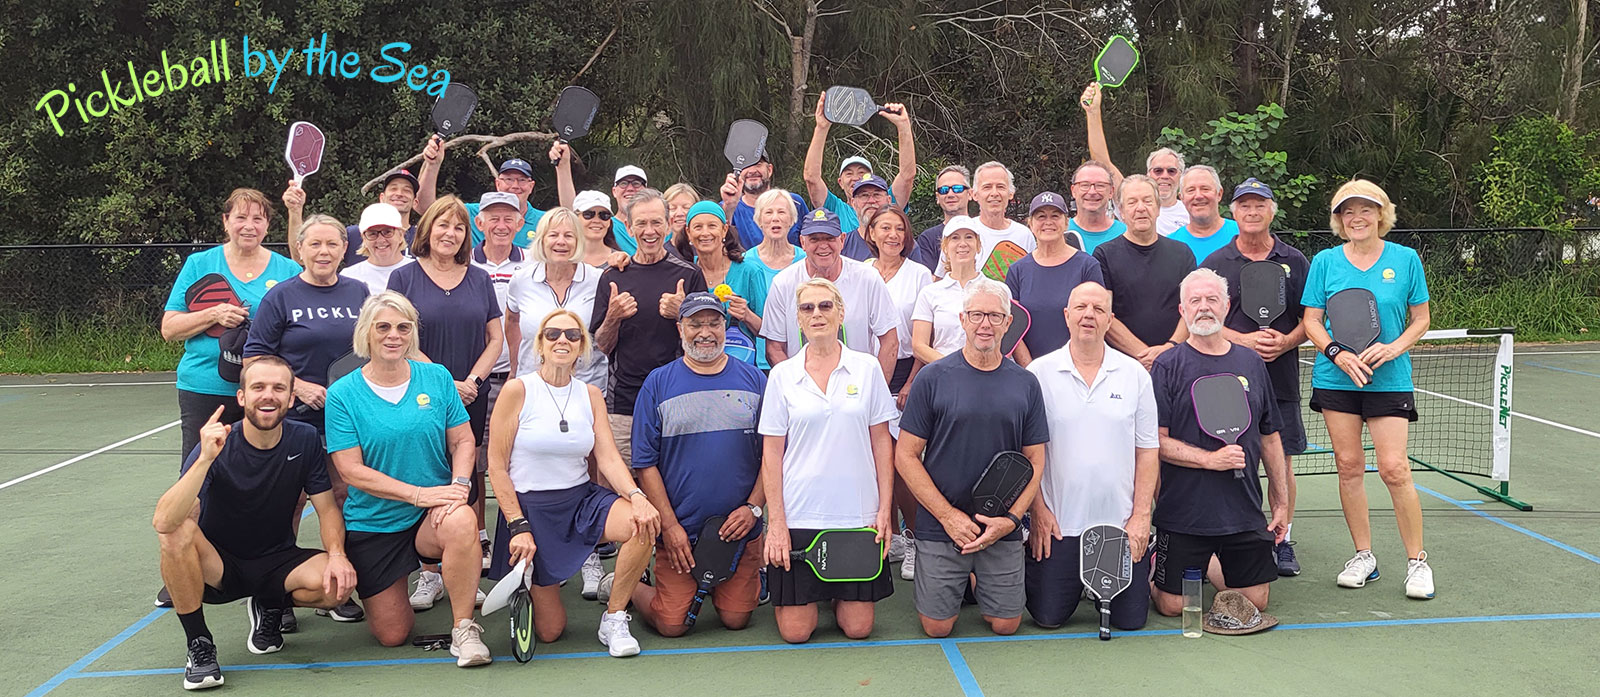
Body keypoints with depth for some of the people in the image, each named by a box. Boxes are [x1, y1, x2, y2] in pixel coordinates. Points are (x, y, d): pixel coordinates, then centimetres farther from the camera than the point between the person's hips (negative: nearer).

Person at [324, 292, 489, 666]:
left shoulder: (436, 378, 0)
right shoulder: (343, 394, -7)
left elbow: (462, 441, 2)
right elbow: (351, 469, -12)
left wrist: (459, 484, -20)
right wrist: (418, 493, -22)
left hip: (434, 515, 0)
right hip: (372, 523, 0)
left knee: (461, 522, -38)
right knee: (392, 636, 4)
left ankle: (463, 628, -19)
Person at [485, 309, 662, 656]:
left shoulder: (590, 395, 5)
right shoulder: (517, 390, -8)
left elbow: (609, 457, -4)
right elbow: (496, 465, -8)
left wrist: (637, 497, -24)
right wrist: (518, 526, -14)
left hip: (582, 498, 4)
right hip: (530, 507, -3)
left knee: (645, 523, -28)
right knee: (549, 631, -2)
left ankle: (614, 618, -6)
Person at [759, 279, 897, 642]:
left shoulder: (867, 368, 3)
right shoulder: (782, 375, 2)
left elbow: (881, 442, 6)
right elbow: (772, 453, 2)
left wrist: (884, 507, -1)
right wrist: (775, 522, -4)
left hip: (858, 513, 1)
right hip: (799, 514, 0)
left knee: (858, 627, 2)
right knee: (795, 632, 1)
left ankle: (838, 595, 33)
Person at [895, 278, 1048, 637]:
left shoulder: (1025, 384, 4)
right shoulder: (933, 377, -5)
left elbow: (1035, 460, 6)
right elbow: (906, 456, -5)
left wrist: (1011, 519, -8)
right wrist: (947, 515, -11)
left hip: (1003, 529, 2)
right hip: (940, 526, -2)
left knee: (1005, 625, 6)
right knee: (937, 628, 3)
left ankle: (981, 584, 36)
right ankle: (960, 584, 33)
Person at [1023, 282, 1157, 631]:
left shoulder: (1135, 374, 3)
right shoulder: (1039, 373, -2)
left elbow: (1148, 451, 4)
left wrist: (1141, 516, -3)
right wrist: (1038, 511, -6)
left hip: (1121, 523, 1)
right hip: (1058, 523, -1)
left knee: (1130, 620, 3)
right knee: (1048, 618, 1)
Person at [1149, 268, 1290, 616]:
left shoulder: (1251, 363, 9)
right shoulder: (1167, 366, -5)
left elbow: (1270, 438, 14)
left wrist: (1281, 502, 12)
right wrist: (1210, 459, -19)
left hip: (1245, 514, 4)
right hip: (1182, 517, -4)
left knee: (1255, 602, 7)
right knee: (1173, 606, -1)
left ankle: (1213, 568, 35)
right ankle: (1152, 570, 31)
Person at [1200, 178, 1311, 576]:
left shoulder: (1295, 262, 9)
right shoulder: (1215, 264, 6)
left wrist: (1285, 342, -12)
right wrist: (1244, 340, -15)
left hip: (1282, 379, 1)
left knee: (1282, 461, 5)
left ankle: (1283, 541, 15)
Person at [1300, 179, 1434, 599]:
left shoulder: (1405, 259, 2)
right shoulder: (1325, 261, 4)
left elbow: (1421, 319, 6)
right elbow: (1311, 320, 4)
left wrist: (1394, 347, -12)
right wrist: (1337, 353, -13)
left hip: (1389, 379, -2)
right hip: (1336, 378, 2)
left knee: (1394, 469, -8)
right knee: (1348, 465, 5)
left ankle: (1417, 561, 6)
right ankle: (1363, 556, 17)